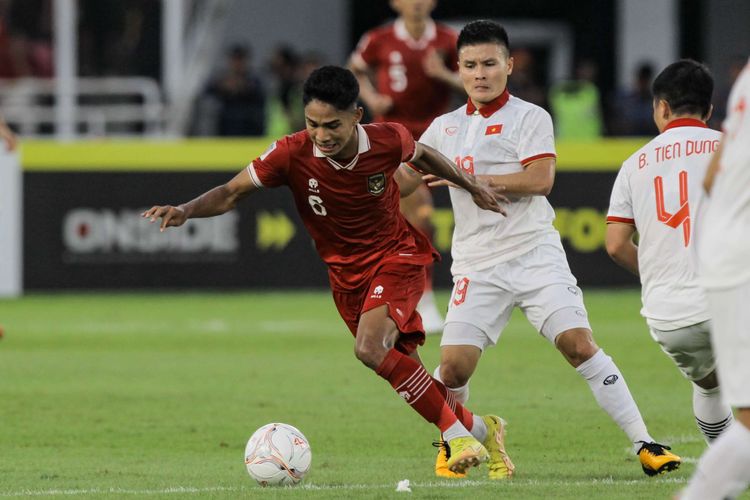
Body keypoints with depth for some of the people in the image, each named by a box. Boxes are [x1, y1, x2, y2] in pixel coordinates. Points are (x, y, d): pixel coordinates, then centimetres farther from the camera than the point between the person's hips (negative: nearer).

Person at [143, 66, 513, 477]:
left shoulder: (388, 141, -20)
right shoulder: (292, 154, -21)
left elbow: (421, 155, 5)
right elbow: (232, 192, -14)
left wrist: (471, 187, 17)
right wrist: (186, 210, -33)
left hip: (397, 257, -3)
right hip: (347, 274, 3)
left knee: (371, 348, -27)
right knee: (404, 369, 8)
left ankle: (458, 434, -16)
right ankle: (477, 428, 33)